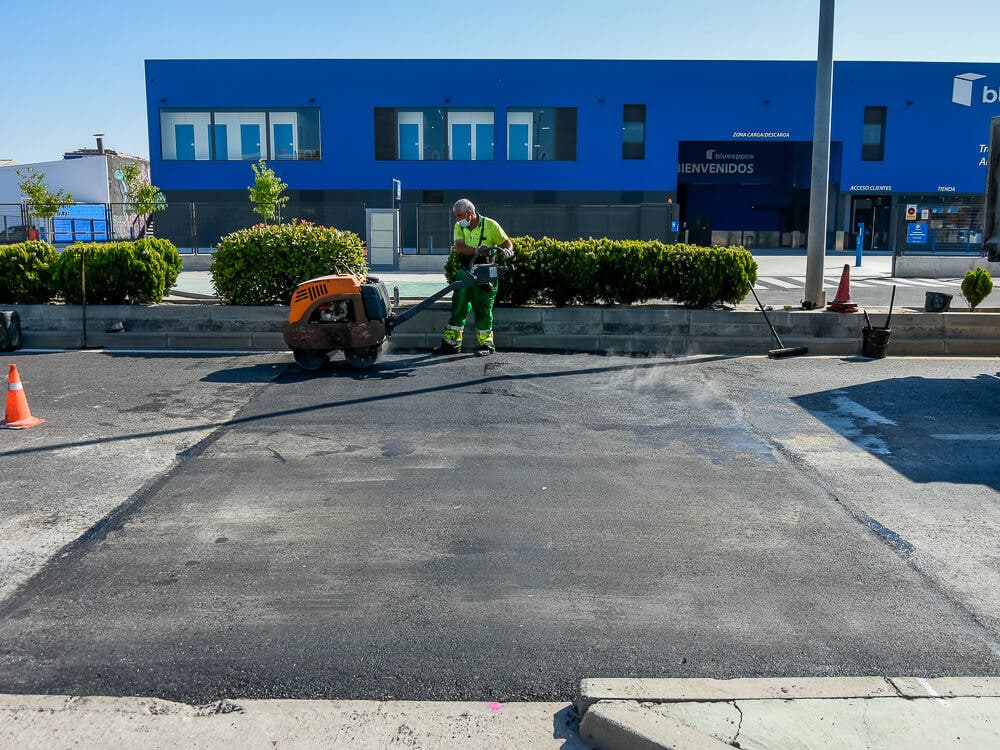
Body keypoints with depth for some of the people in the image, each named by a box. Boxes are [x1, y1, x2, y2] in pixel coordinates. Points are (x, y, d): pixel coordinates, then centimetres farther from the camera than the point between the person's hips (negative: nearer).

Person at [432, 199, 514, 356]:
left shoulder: (490, 225, -7)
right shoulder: (459, 226, 3)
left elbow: (507, 242, -2)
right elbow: (459, 247, -13)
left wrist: (508, 250, -26)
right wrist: (477, 250, -29)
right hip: (465, 272, 4)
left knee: (482, 309, -2)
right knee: (458, 308, 6)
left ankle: (485, 344, 9)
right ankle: (451, 343, 14)